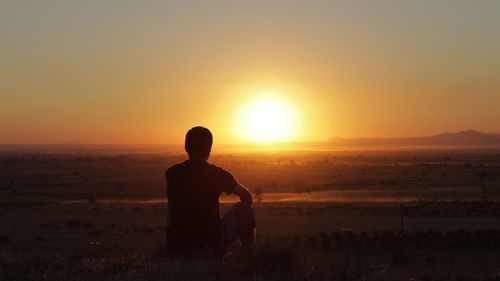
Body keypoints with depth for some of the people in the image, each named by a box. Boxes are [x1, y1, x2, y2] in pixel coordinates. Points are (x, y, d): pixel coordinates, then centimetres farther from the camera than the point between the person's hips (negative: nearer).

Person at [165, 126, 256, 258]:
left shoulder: (171, 173, 2)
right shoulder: (217, 174, -7)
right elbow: (247, 197, 8)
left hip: (176, 248, 4)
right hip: (211, 248, -4)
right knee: (243, 208, 16)